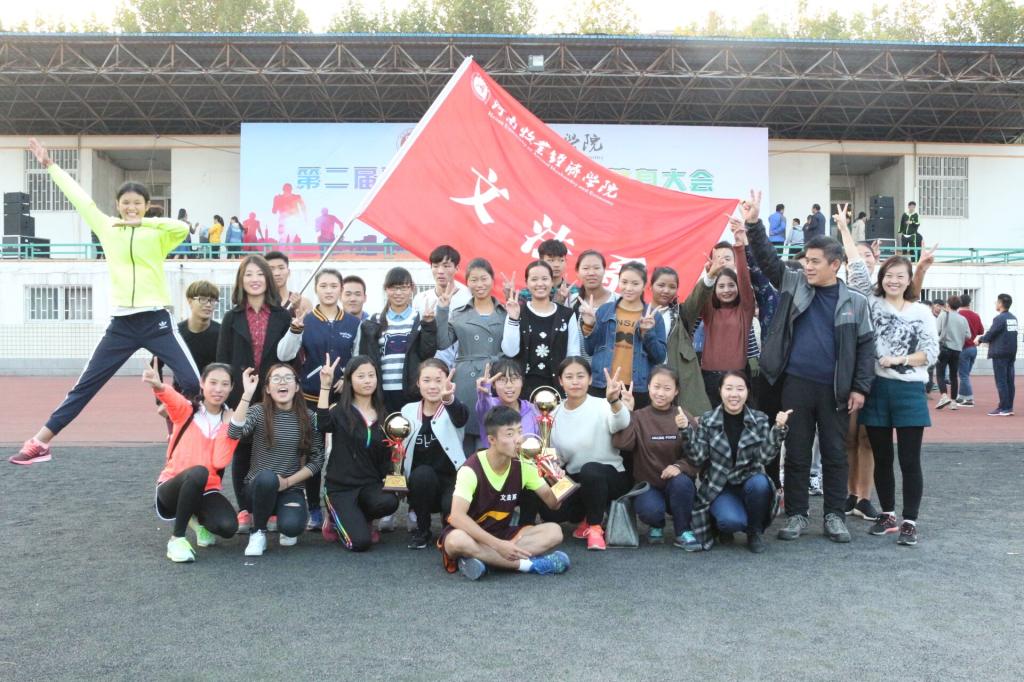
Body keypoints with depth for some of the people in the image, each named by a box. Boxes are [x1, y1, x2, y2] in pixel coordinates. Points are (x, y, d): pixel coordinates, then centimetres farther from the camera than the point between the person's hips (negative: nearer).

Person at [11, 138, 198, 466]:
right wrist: (50, 165, 25)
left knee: (192, 382, -12)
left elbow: (183, 228, -20)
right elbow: (80, 198, 18)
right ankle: (39, 442, 16)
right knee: (86, 384, 8)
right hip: (122, 323, 3)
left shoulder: (157, 234, 1)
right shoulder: (107, 228, 10)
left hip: (156, 320, -3)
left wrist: (141, 223, -21)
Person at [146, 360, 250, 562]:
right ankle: (177, 538, -19)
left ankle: (199, 519, 10)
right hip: (172, 488, -2)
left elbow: (220, 462, -15)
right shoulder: (185, 410, -4)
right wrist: (158, 386, -54)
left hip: (206, 490, 3)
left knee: (228, 527, -28)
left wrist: (227, 425, -20)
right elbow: (170, 397, -31)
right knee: (198, 472, -37)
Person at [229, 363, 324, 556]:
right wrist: (247, 394, -29)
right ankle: (258, 531, -8)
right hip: (258, 487, 0)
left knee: (291, 526, -28)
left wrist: (287, 482, -11)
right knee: (266, 477, -35)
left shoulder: (309, 417, -1)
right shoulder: (258, 412, -4)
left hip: (292, 488, 0)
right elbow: (234, 432, -25)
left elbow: (317, 459, 0)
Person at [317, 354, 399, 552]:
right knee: (360, 542, -21)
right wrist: (325, 386, -31)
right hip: (341, 486, -4)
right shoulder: (340, 411, -5)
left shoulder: (382, 414, 9)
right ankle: (336, 521, 15)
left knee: (389, 502, -30)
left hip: (370, 484, 4)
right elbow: (322, 425, -28)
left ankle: (357, 519, 6)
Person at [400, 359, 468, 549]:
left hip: (451, 480, -2)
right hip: (420, 483, 2)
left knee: (453, 508, -32)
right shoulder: (408, 411, 4)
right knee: (422, 473, -32)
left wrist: (449, 399, -54)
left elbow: (461, 418, -32)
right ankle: (422, 530, -7)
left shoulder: (452, 410, -5)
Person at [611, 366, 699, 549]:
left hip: (677, 486, 1)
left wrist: (680, 466, -24)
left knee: (681, 481, -33)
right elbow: (621, 444, -21)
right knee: (650, 509, -32)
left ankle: (683, 532, -7)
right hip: (648, 485, -1)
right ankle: (656, 526, 8)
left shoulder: (684, 417, 1)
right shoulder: (638, 417, -2)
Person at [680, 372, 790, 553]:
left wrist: (778, 429, -25)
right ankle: (726, 527, 9)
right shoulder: (707, 420, -3)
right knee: (732, 521, -31)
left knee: (760, 482, -33)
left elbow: (764, 456, -12)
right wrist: (686, 431, -22)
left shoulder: (759, 419, 0)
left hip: (749, 482, 2)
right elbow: (698, 459, -9)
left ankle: (755, 532, -5)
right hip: (718, 487, -2)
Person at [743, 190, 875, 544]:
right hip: (796, 384, 1)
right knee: (796, 453, 7)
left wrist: (861, 388, -3)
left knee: (835, 455, 8)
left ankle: (835, 516, 20)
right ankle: (796, 515, 17)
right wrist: (753, 225, -12)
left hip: (836, 389, 0)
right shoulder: (794, 284, 6)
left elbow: (866, 346, 3)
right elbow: (768, 259, 1)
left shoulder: (855, 301, 3)